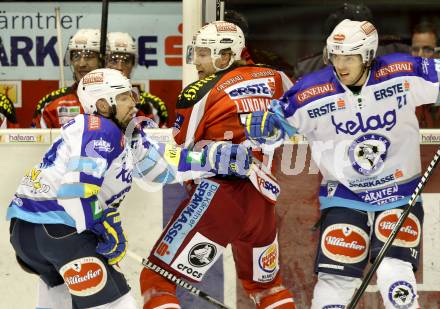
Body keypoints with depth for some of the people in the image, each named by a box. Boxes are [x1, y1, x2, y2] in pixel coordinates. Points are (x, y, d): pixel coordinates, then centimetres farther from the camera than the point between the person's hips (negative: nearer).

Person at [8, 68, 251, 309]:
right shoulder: (101, 131, -11)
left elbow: (161, 163, 23)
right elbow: (77, 189, -20)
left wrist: (214, 158, 18)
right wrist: (106, 230, -13)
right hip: (57, 225, -11)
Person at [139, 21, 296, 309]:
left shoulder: (200, 92, -5)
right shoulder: (272, 78, 9)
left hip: (218, 195, -6)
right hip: (261, 198, 6)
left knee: (157, 281, -3)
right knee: (268, 284, 29)